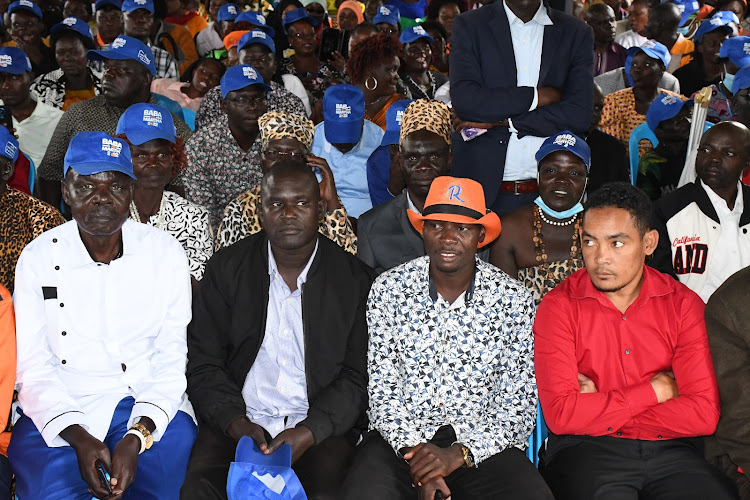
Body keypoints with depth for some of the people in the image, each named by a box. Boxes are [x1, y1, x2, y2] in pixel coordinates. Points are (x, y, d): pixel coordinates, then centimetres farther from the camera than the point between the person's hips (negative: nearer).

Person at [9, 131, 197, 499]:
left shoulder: (165, 252, 2)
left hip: (150, 405, 1)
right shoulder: (38, 257, 2)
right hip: (62, 408, 0)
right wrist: (78, 438, -18)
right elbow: (32, 366, -2)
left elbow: (172, 358, -2)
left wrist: (137, 437, -17)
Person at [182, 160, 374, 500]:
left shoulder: (354, 279, 2)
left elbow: (357, 377, 1)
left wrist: (307, 434, -13)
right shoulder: (226, 268, 6)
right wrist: (236, 423, -12)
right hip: (237, 423, 1)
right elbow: (202, 363, 5)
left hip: (320, 429, 0)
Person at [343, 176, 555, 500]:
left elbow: (519, 406, -2)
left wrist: (459, 454, -15)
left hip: (481, 442, 0)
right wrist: (414, 452, -15)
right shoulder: (389, 288, 0)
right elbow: (382, 390, 0)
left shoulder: (514, 300, -1)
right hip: (402, 438, 0)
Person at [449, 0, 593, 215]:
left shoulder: (577, 32, 7)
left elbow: (579, 115, -5)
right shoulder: (469, 25, 4)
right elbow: (463, 101, -10)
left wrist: (500, 121, -8)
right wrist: (534, 96, -7)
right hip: (484, 186, -1)